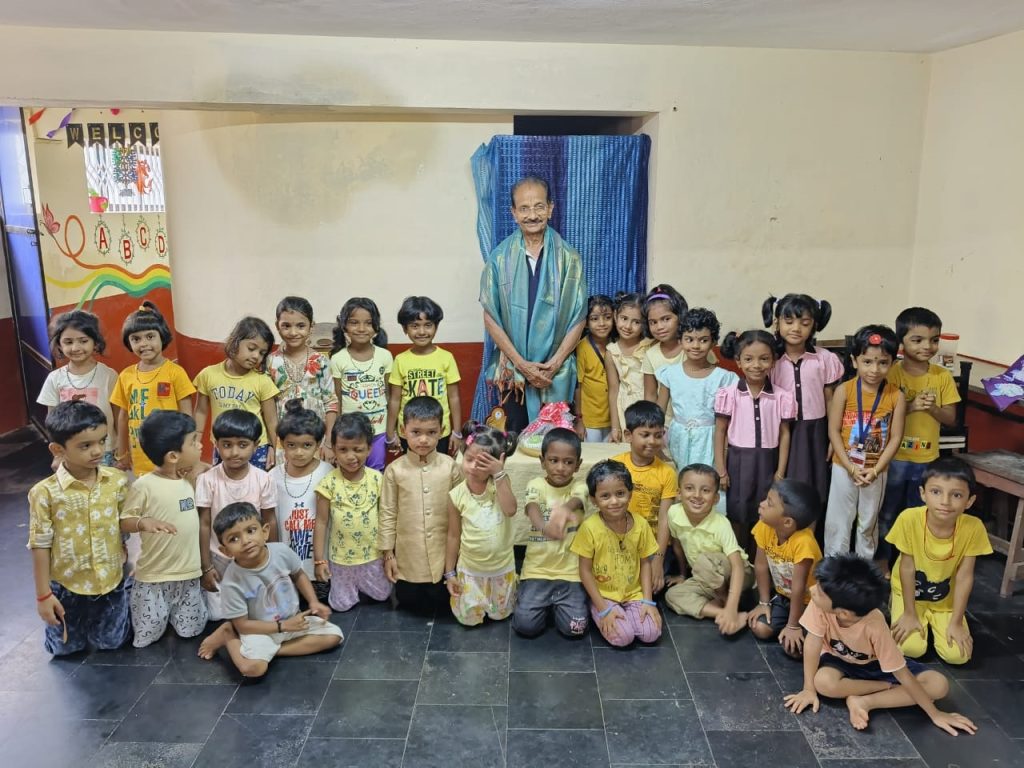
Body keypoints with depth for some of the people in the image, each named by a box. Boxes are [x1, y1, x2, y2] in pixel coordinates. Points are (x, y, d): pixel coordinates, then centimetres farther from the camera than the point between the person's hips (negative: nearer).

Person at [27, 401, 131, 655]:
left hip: (111, 580, 1)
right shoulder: (45, 493, -21)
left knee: (111, 642, 18)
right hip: (67, 585, -1)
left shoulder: (117, 480, -13)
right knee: (65, 647, 19)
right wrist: (43, 594, -8)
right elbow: (40, 546, -12)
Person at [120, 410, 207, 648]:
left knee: (190, 631, 11)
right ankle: (132, 604, 32)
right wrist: (144, 522, -32)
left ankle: (173, 613, 39)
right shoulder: (145, 486, -18)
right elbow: (123, 523, -12)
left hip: (189, 573, 5)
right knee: (146, 636, 5)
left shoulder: (190, 480, 1)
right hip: (154, 576, -5)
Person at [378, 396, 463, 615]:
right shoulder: (395, 470, -10)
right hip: (408, 555, 0)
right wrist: (387, 553, -1)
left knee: (441, 600, 10)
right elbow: (387, 513, -3)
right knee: (408, 601, 13)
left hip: (444, 554, 0)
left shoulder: (450, 467, -9)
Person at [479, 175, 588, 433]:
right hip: (512, 372, 0)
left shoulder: (568, 258, -1)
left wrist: (554, 364, -10)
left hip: (557, 373, 0)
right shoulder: (499, 258, -2)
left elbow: (578, 318, -1)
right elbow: (491, 318, -3)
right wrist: (522, 364, -9)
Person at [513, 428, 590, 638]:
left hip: (570, 572, 0)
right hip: (537, 569, 0)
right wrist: (545, 526, -52)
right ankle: (545, 602, 19)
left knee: (574, 628, -14)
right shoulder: (535, 485, -4)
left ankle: (557, 603, 19)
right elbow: (533, 509, -26)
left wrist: (565, 509, -55)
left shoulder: (579, 488, -3)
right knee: (526, 625, -14)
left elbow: (575, 501, -27)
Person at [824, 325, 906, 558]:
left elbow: (895, 438, -7)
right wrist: (850, 467, -15)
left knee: (869, 523, 17)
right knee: (838, 521, 9)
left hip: (876, 471, 1)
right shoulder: (844, 390, -12)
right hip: (844, 467, -1)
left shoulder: (896, 396, -9)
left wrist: (875, 470, -15)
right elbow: (833, 431, -10)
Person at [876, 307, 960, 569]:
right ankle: (882, 560, 27)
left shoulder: (943, 376, -3)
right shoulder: (890, 373, -12)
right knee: (886, 513, 11)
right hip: (893, 457, -3)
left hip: (927, 459, 3)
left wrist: (932, 408, -20)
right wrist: (909, 406, -26)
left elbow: (951, 419, 0)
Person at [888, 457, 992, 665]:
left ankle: (933, 622, 18)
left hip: (946, 599, 2)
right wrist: (909, 614, -13)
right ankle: (897, 609, 14)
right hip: (909, 592, -1)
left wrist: (956, 622, -13)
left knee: (957, 655, -13)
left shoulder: (974, 528, -24)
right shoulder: (909, 519, -29)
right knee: (911, 648, -17)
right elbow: (907, 569, -19)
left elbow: (965, 576, -16)